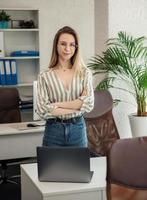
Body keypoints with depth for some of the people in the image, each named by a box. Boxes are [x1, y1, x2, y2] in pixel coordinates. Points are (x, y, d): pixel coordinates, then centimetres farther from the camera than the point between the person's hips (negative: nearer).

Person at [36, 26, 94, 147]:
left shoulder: (85, 73, 0)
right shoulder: (44, 76, -4)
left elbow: (89, 104, -9)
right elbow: (43, 110, -12)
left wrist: (57, 104, -13)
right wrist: (77, 106, -11)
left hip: (78, 129, 1)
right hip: (53, 131, -1)